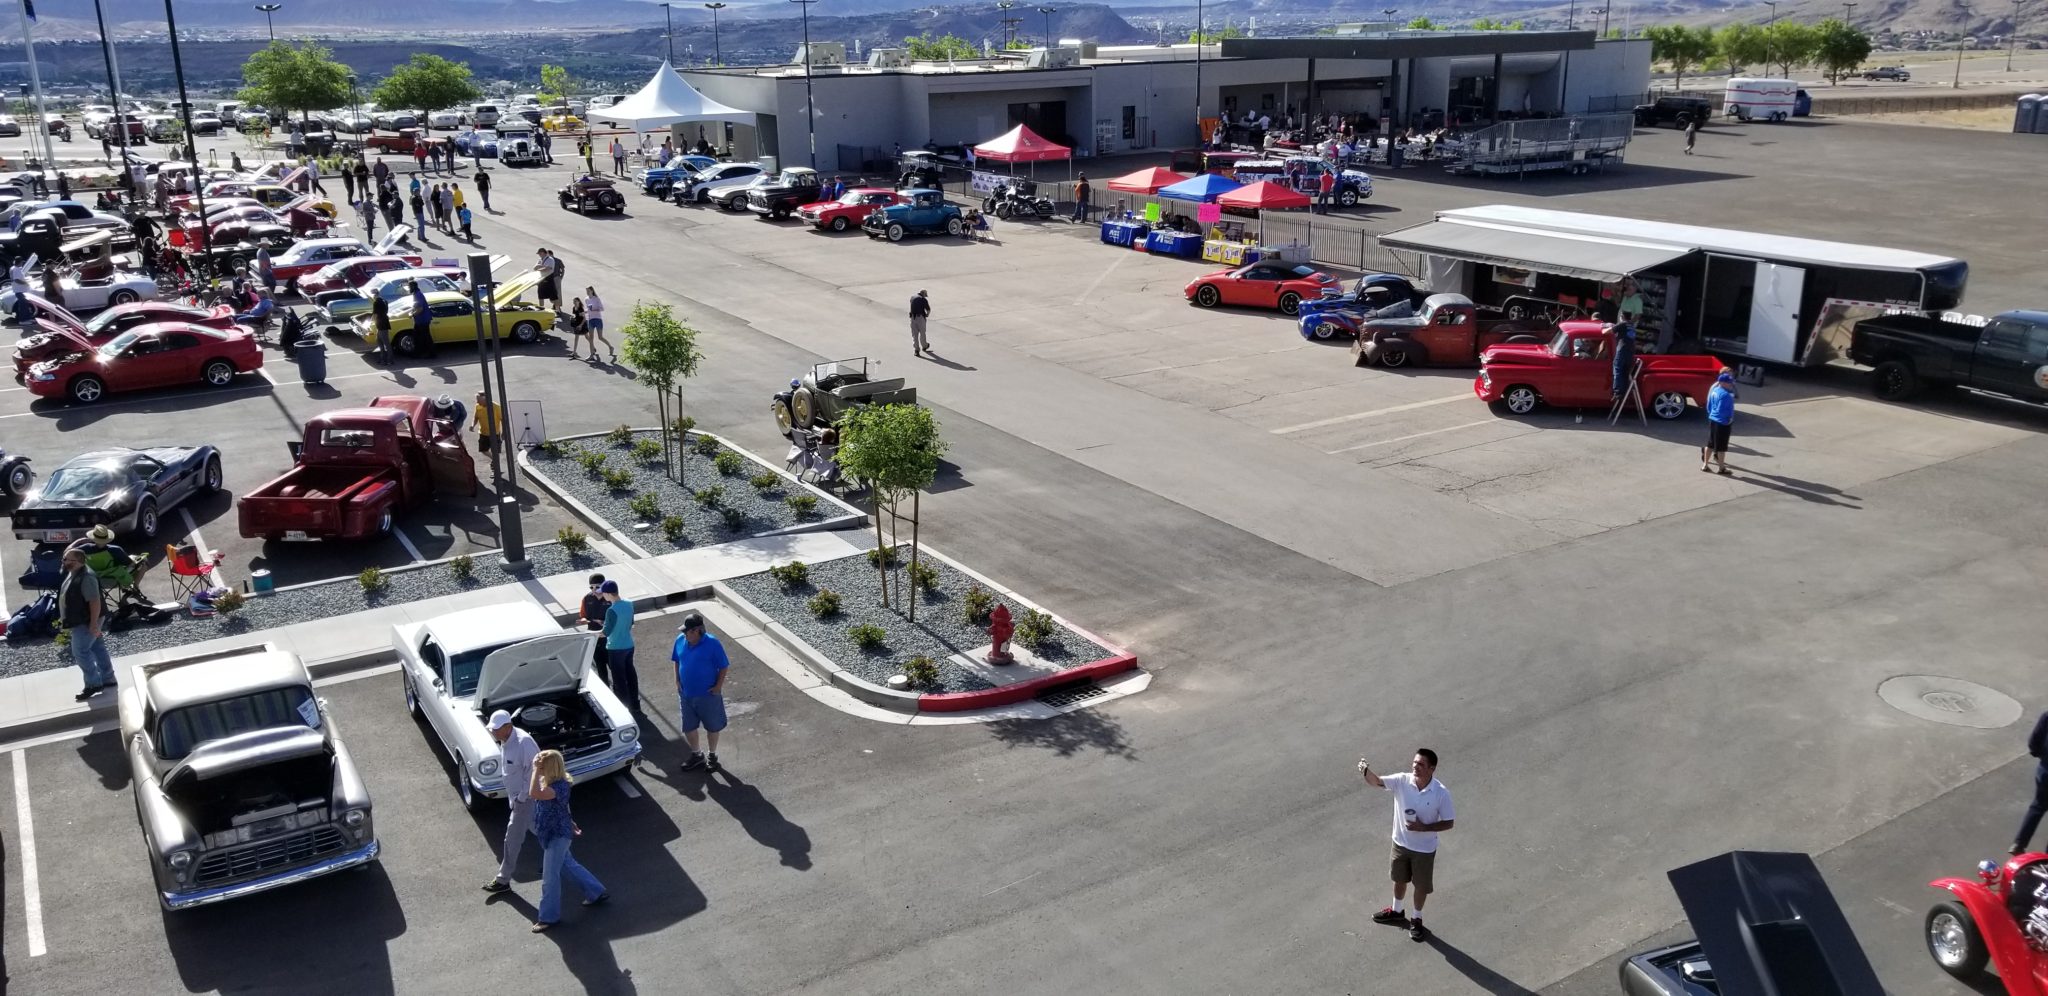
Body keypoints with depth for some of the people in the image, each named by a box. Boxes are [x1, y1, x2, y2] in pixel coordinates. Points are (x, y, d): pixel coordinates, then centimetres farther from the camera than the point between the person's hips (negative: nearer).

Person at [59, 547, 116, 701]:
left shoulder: (86, 578, -26)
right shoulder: (73, 573, 7)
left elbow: (95, 602, -28)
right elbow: (68, 597, 20)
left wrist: (94, 624, -28)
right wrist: (65, 618, 25)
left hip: (86, 622, -10)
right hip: (80, 621, 10)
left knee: (80, 652, -6)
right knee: (97, 649, 15)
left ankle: (93, 684, 3)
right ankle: (107, 679, 23)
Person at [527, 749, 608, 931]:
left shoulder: (560, 786, -30)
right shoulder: (548, 781, -3)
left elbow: (535, 794, -46)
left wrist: (536, 770, -39)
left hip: (558, 835, -9)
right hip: (550, 833, 9)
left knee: (550, 877, 1)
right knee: (569, 865, 23)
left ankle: (549, 917, 15)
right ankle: (596, 892, 38)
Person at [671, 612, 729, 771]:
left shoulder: (712, 643, -19)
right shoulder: (680, 641, -5)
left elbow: (723, 666, -11)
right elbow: (677, 661, 11)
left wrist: (718, 686, -14)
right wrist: (677, 681, 5)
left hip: (708, 694, -4)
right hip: (686, 694, 5)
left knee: (712, 727, 12)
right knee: (688, 727, 14)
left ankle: (712, 756, 32)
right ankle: (697, 755, 35)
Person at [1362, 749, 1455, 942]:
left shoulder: (1441, 793, -25)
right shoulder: (1402, 781, -19)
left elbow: (1449, 823, -15)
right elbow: (1376, 782, -26)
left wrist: (1423, 828, -27)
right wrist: (1366, 771, -49)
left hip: (1424, 849, -3)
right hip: (1400, 843, 3)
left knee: (1421, 885, 18)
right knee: (1399, 879, 25)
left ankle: (1416, 919, 42)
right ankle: (1396, 912, 50)